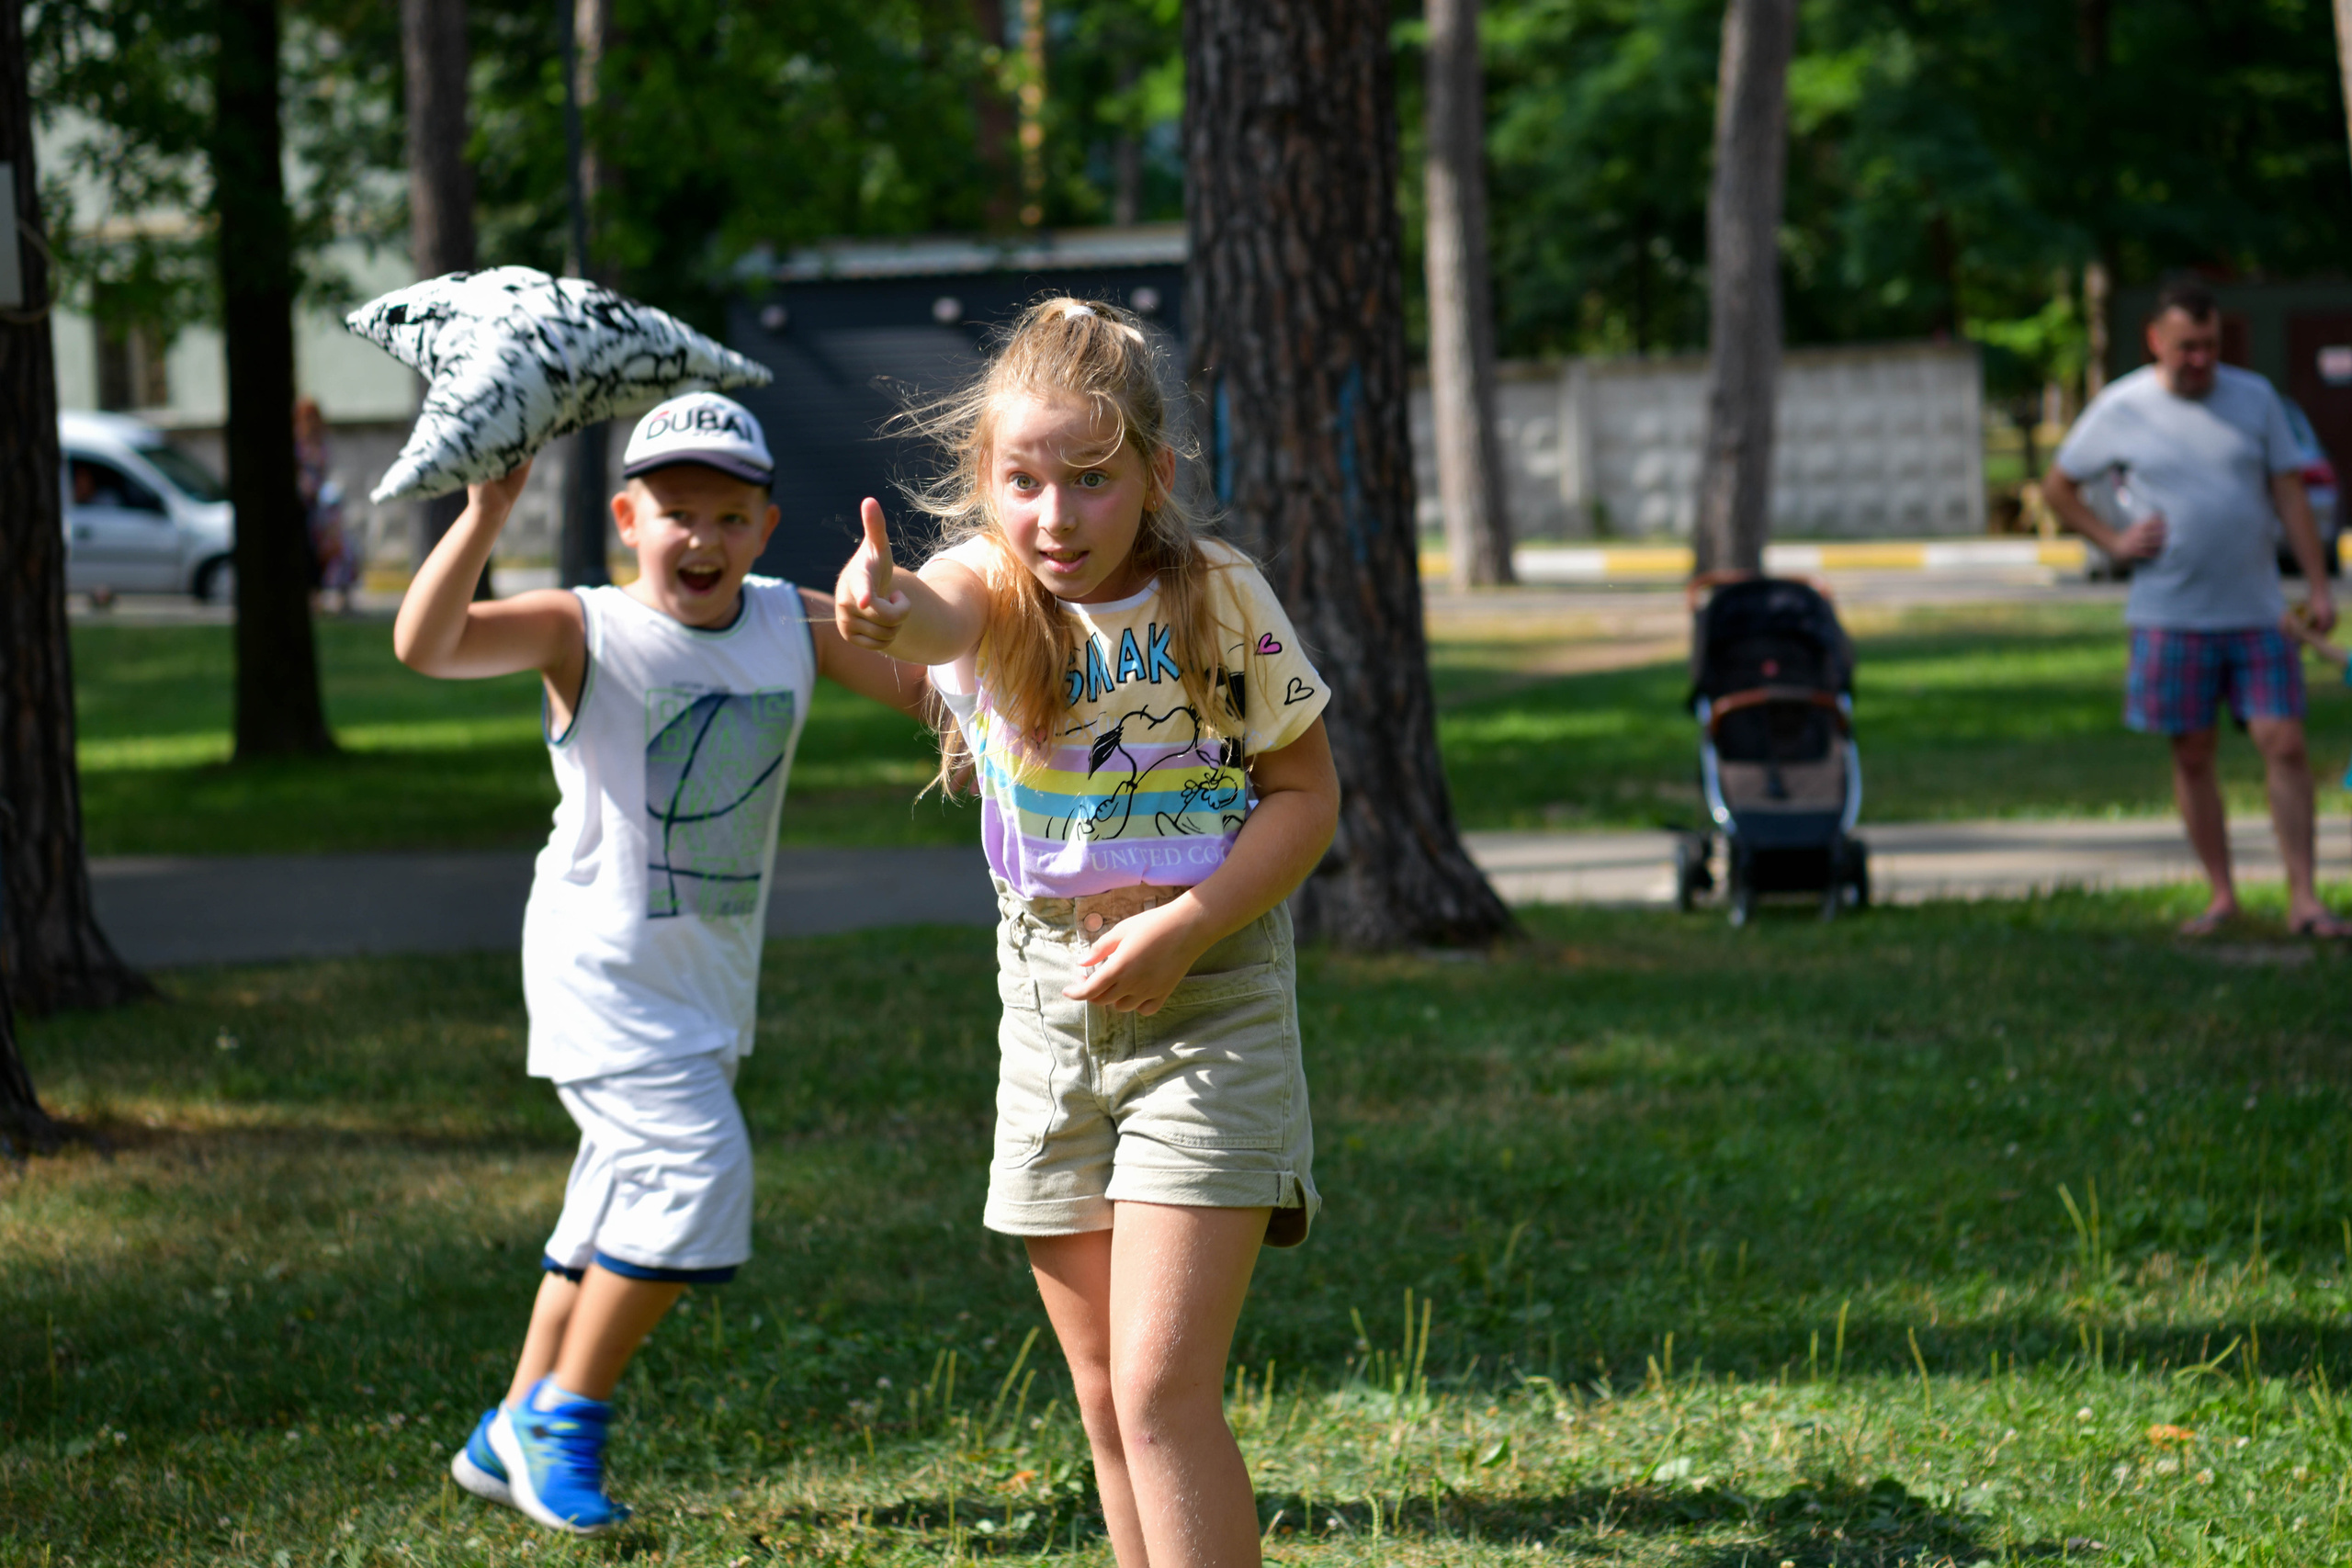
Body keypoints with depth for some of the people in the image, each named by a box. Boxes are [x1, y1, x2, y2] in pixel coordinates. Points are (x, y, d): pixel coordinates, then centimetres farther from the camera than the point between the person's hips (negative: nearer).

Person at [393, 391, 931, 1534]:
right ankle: (561, 1418, 0)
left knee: (619, 1213, 15)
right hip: (602, 967, -7)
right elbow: (425, 645, -30)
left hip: (712, 974, 7)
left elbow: (932, 686, 9)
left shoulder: (797, 626, 1)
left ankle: (511, 1436, 31)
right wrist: (486, 516, -43)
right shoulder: (585, 634, -15)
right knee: (697, 1170, -18)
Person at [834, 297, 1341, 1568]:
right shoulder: (993, 587, -9)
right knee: (1106, 1402, 11)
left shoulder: (1220, 598, -11)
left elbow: (1306, 792, -4)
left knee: (1163, 1389, -13)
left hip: (1209, 1000, -3)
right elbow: (945, 614, -34)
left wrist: (1184, 928, -19)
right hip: (1047, 1000, 4)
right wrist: (889, 606, -60)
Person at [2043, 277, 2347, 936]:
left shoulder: (2255, 398, 5)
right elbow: (2058, 487, 11)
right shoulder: (2120, 409, 0)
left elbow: (2289, 493, 6)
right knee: (2193, 756, 4)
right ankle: (2221, 896, 14)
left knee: (2285, 745, -7)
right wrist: (2113, 541, -2)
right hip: (2171, 615, -1)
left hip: (2256, 612, 1)